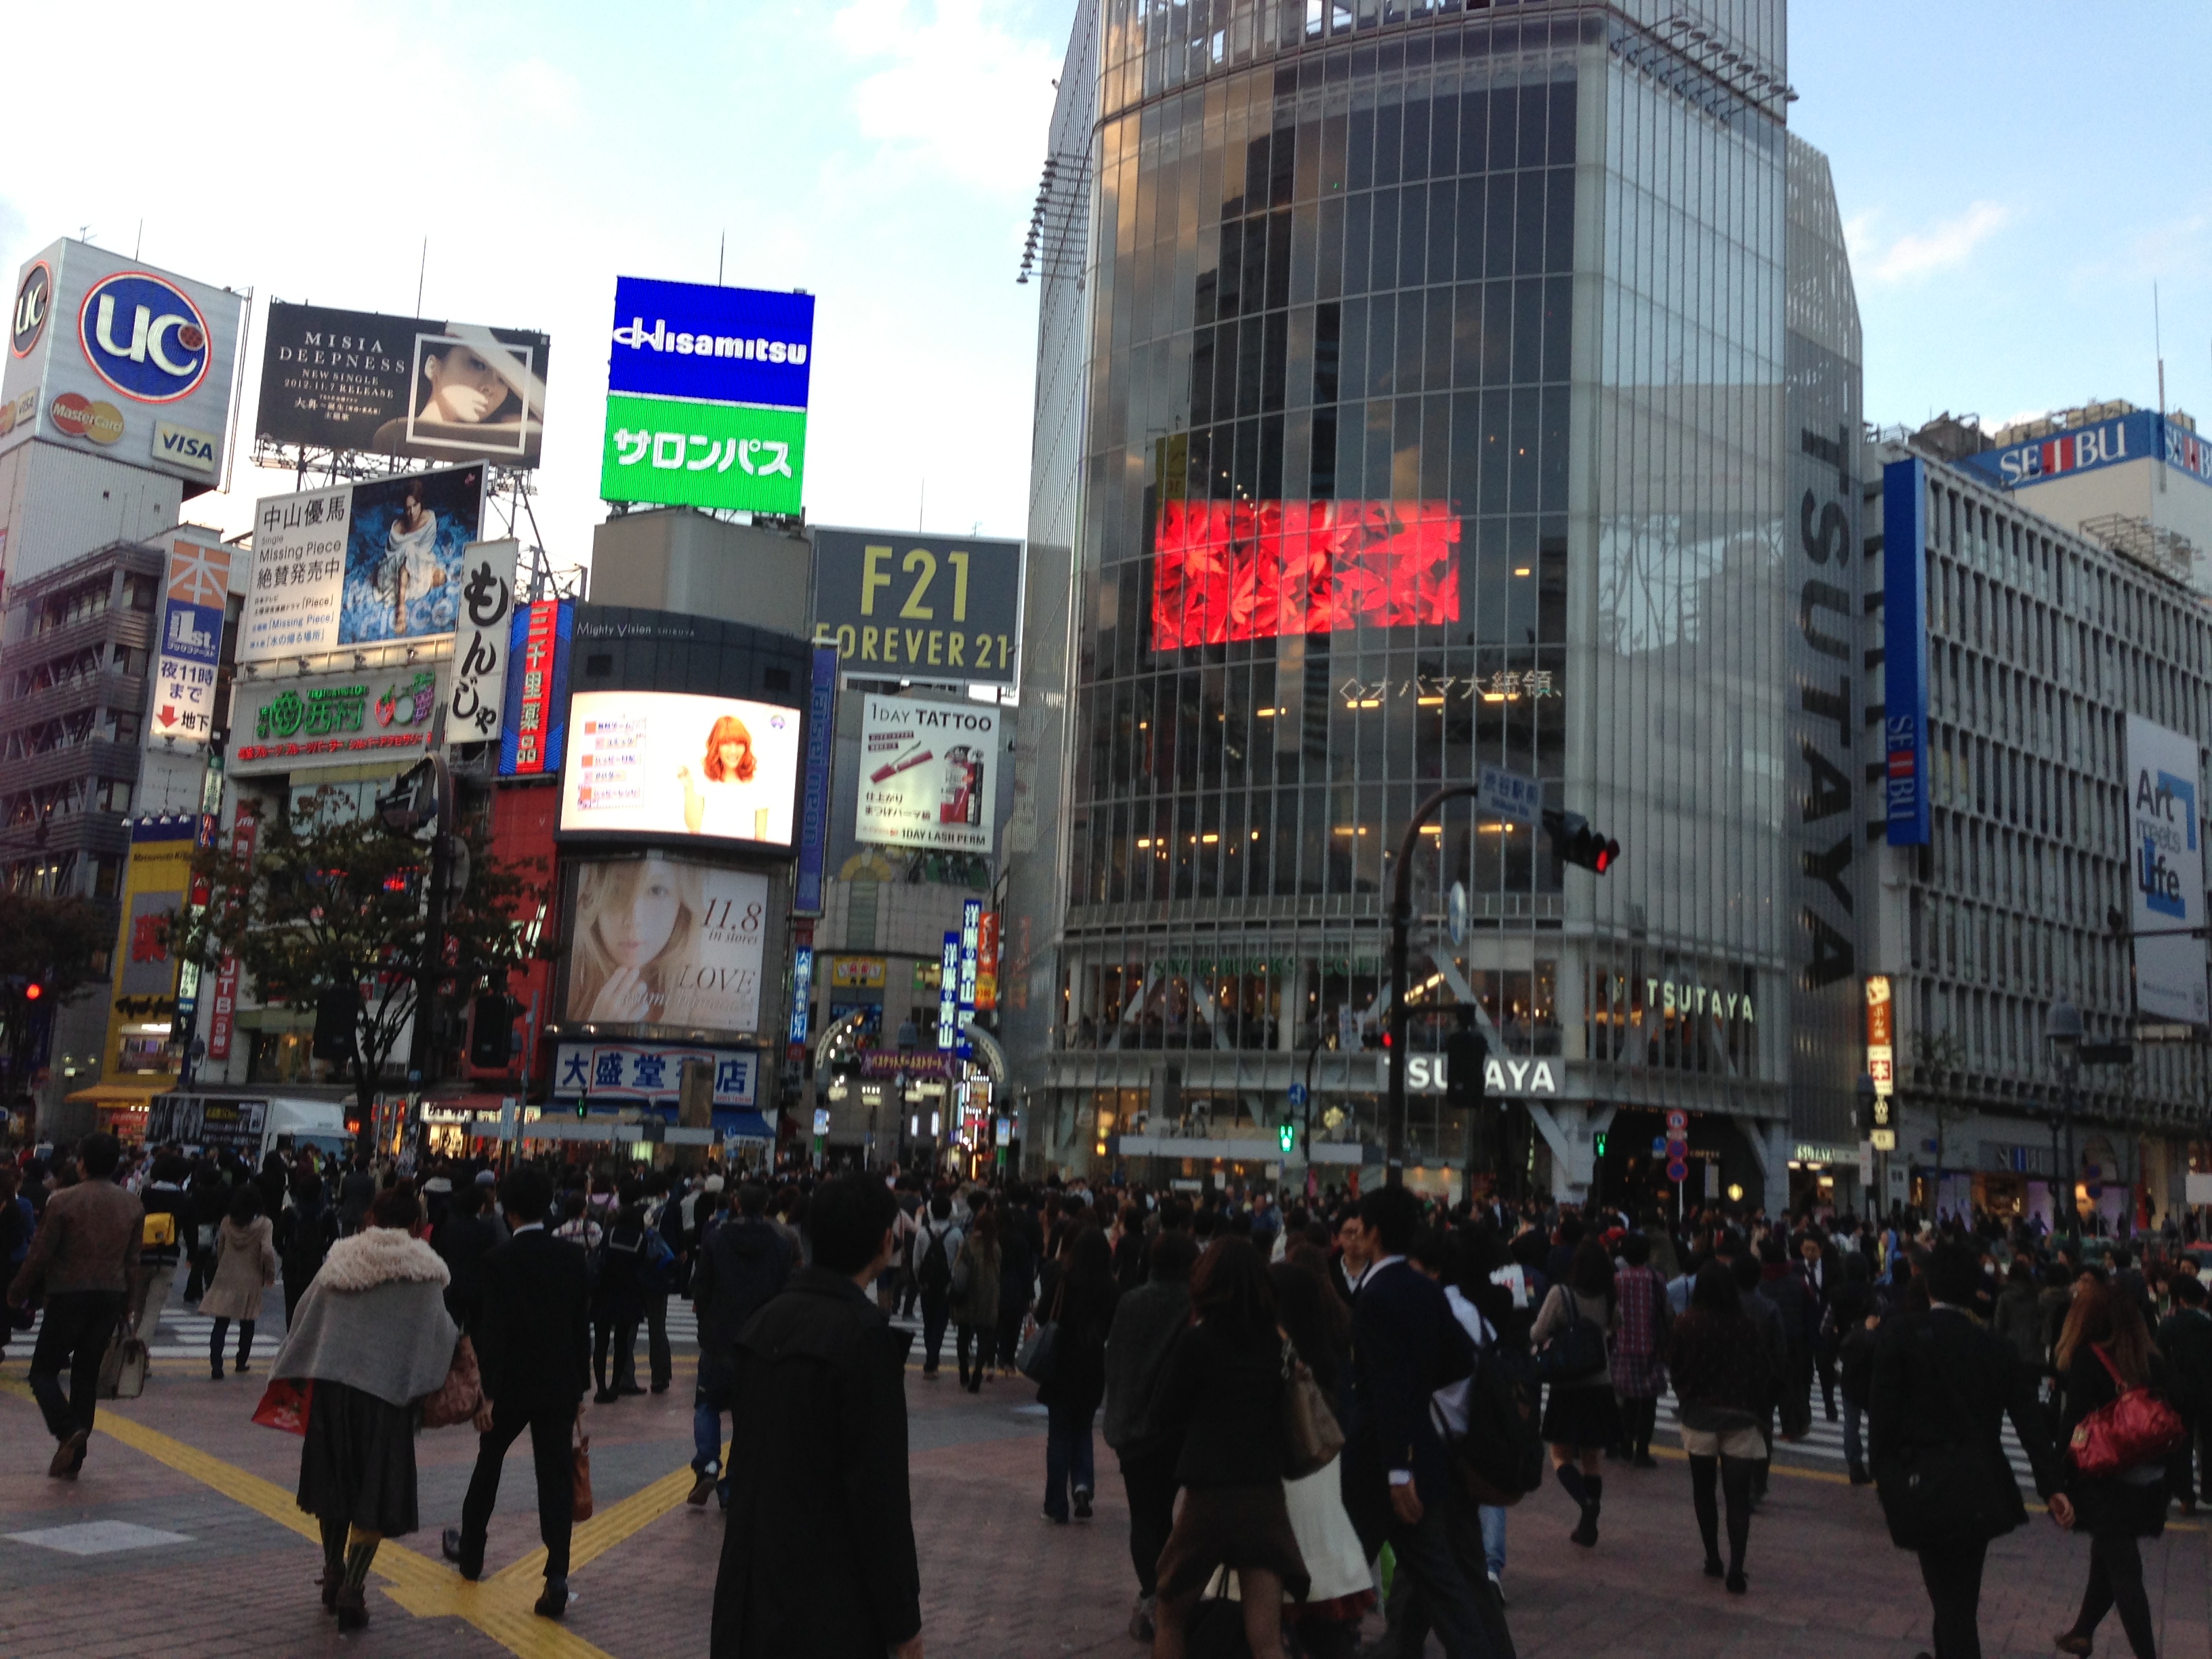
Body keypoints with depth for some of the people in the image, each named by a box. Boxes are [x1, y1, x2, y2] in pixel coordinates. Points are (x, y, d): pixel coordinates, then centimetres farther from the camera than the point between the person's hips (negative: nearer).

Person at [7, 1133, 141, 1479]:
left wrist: (17, 1292, 5)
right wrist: (126, 1304, 15)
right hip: (111, 1297, 5)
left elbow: (39, 1254, -9)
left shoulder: (63, 1201, -11)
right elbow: (132, 1261, 6)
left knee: (44, 1370, 7)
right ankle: (73, 1458, 13)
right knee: (86, 1374, 12)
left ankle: (67, 1430, -17)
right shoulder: (133, 1206, 3)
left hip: (68, 1295, -4)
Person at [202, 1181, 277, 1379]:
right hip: (251, 1281, -2)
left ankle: (216, 1366, -9)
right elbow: (267, 1251, -19)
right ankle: (241, 1363, 22)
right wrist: (270, 1275, -4)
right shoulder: (263, 1224, -10)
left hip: (225, 1279, 2)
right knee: (247, 1324, 15)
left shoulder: (227, 1222, 1)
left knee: (221, 1324, 2)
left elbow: (219, 1250, 9)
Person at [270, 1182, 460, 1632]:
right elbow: (438, 1331, -1)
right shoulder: (423, 1269, -4)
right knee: (376, 1492, 5)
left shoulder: (341, 1258, 6)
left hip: (330, 1381, 4)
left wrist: (287, 1374, 23)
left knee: (335, 1482, 19)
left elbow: (307, 1318, 11)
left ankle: (333, 1576, 30)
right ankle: (351, 1591, -1)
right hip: (385, 1388, -4)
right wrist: (458, 1334, 21)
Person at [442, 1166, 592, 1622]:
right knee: (556, 1474, 1)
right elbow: (583, 1324, 4)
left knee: (489, 1462, 20)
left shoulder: (497, 1260, -10)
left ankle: (470, 1550, 37)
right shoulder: (573, 1255, 0)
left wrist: (487, 1392, -11)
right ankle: (556, 1576, -9)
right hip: (560, 1384, 2)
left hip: (511, 1384, -2)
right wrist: (581, 1386, 11)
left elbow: (491, 1330, -14)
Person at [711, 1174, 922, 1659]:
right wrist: (903, 1619, -10)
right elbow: (880, 1493, -17)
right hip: (828, 1604, -7)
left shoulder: (767, 1319, 5)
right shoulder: (864, 1334, -18)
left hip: (752, 1583, 7)